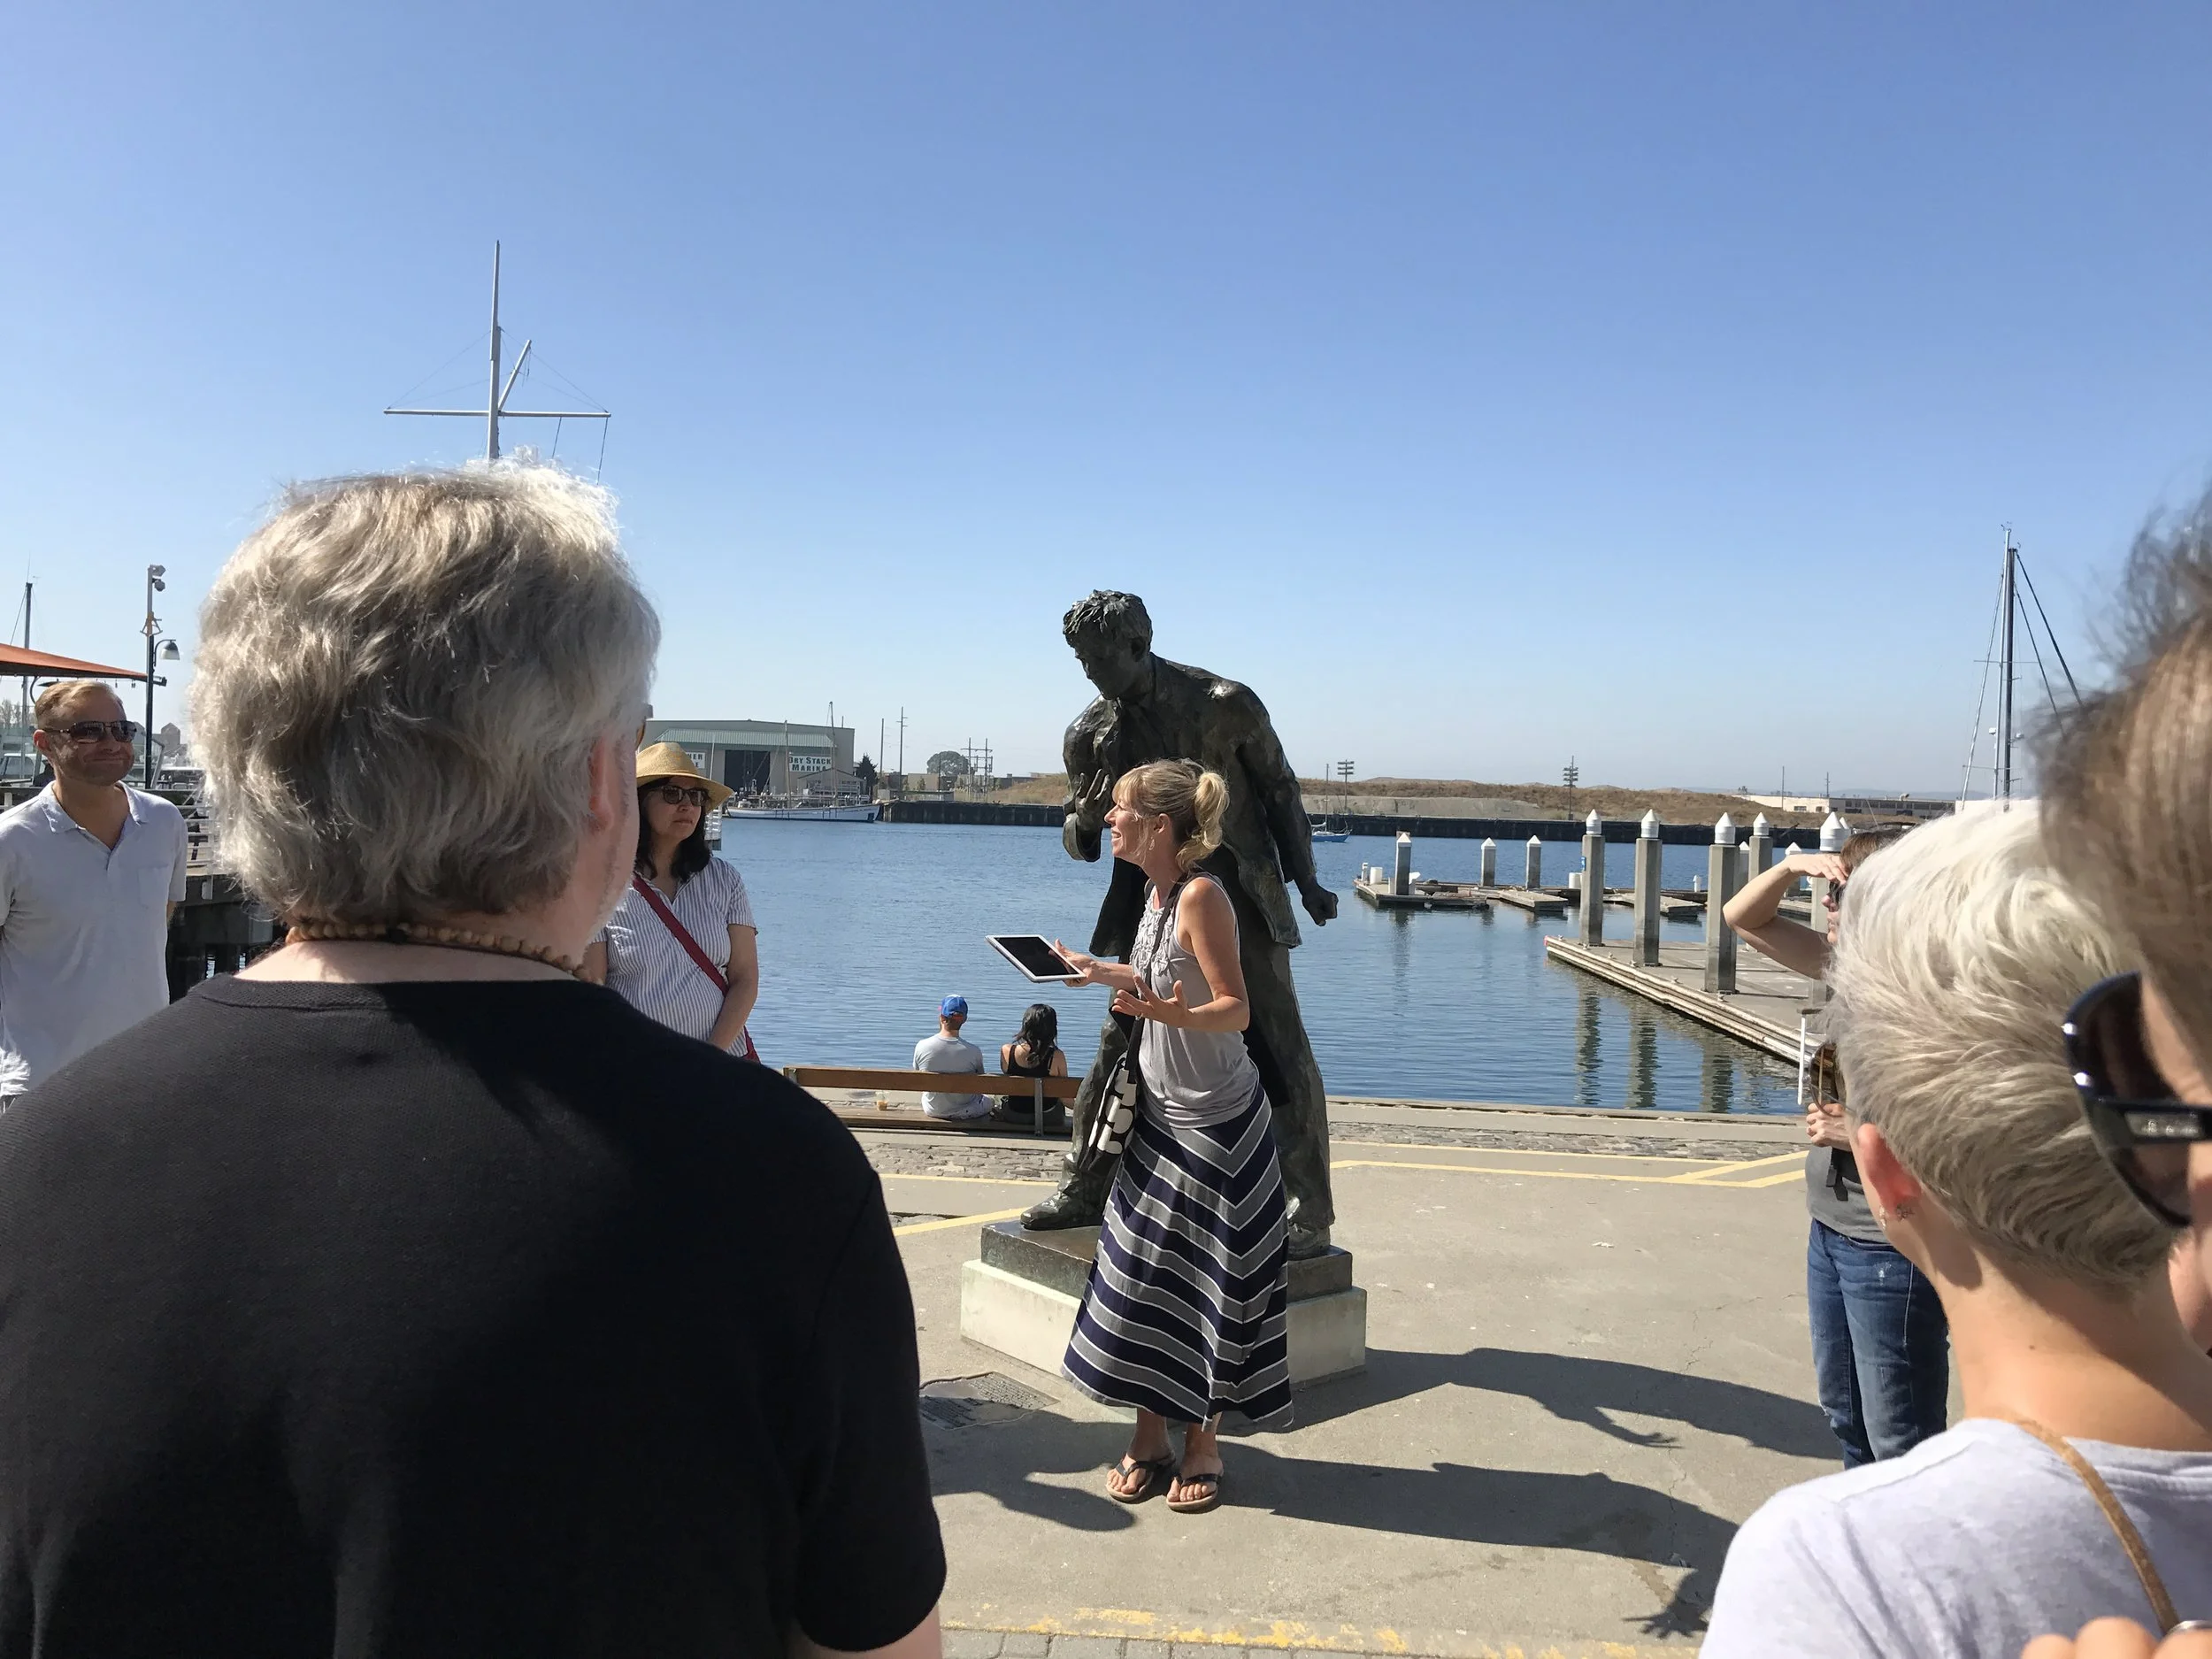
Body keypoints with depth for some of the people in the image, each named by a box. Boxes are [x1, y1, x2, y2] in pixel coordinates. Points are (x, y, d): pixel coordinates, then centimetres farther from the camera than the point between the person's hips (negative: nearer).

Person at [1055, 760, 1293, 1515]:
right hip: (1162, 1114, 8)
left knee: (1210, 1284, 4)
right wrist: (1104, 971, 21)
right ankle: (1149, 1438, 22)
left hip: (1218, 1121, -8)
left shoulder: (1202, 894, -19)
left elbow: (1235, 1008, -23)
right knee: (1140, 1276, 10)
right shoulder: (1157, 890, 6)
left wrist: (1175, 1015, -40)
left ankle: (1202, 1443, 18)